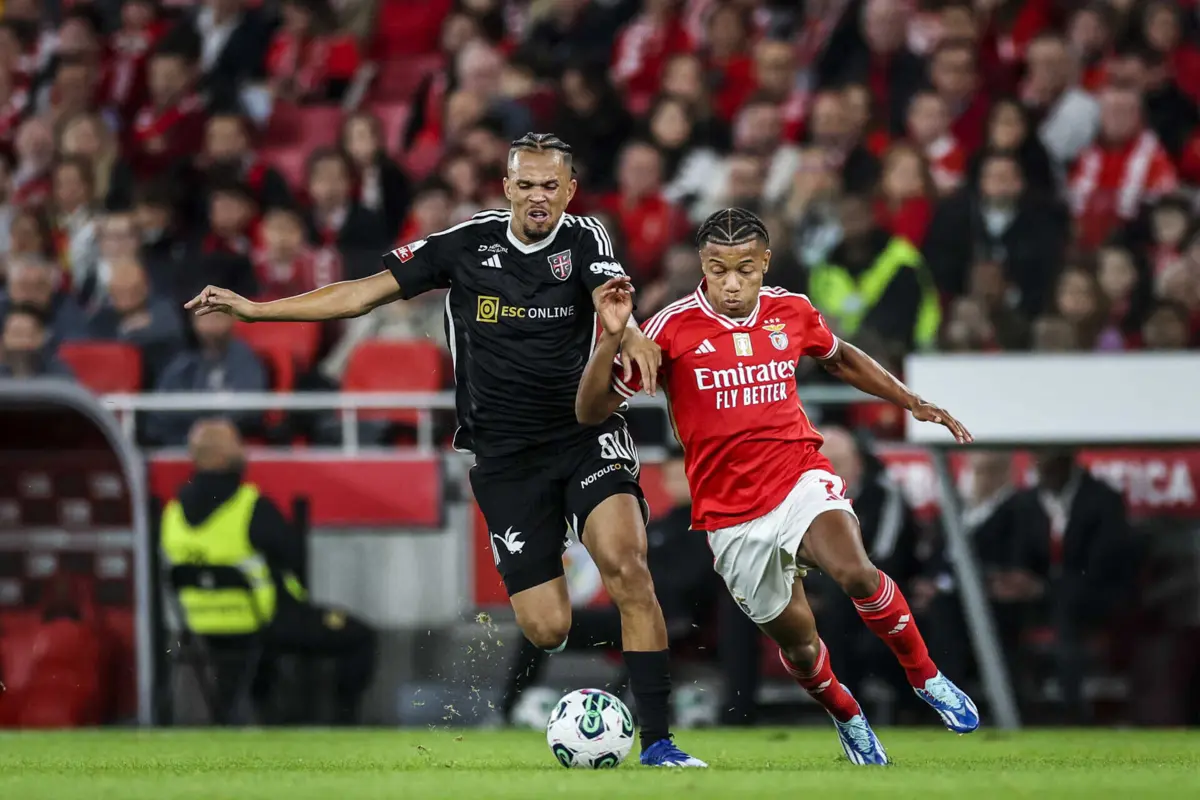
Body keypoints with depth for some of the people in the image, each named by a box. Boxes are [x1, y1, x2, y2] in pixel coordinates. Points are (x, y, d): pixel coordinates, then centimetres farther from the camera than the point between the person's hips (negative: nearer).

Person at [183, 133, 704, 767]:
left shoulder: (584, 239, -2)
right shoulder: (469, 244, 3)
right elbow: (366, 292, 6)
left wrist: (629, 333, -47)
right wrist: (254, 309, 3)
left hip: (587, 437, -1)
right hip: (503, 453, 1)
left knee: (624, 560, -27)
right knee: (546, 630, -8)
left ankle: (657, 742, -22)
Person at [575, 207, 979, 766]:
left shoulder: (792, 312, 0)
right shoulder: (673, 328, -10)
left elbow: (840, 359, 23)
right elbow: (591, 411, -10)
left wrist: (912, 403, 21)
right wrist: (611, 337, -25)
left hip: (801, 476, 0)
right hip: (731, 512, 0)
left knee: (857, 574, -29)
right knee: (797, 642, 7)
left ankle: (926, 678, -7)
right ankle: (847, 718, 39)